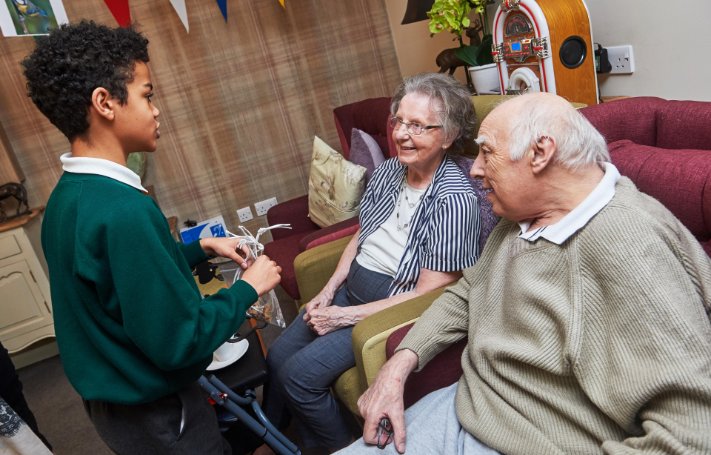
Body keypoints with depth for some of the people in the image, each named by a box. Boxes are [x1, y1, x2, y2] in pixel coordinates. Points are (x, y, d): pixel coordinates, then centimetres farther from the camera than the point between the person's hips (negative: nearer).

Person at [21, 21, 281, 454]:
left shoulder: (67, 196, -2)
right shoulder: (121, 211, -31)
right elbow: (179, 341, -28)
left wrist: (199, 248, 6)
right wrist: (249, 288, -15)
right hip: (154, 411, -8)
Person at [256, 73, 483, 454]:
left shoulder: (454, 198, -23)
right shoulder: (388, 170, -2)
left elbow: (428, 294, -22)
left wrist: (345, 316, -18)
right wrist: (329, 291, 0)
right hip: (351, 287, 7)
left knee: (300, 374, -13)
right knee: (277, 357, 6)